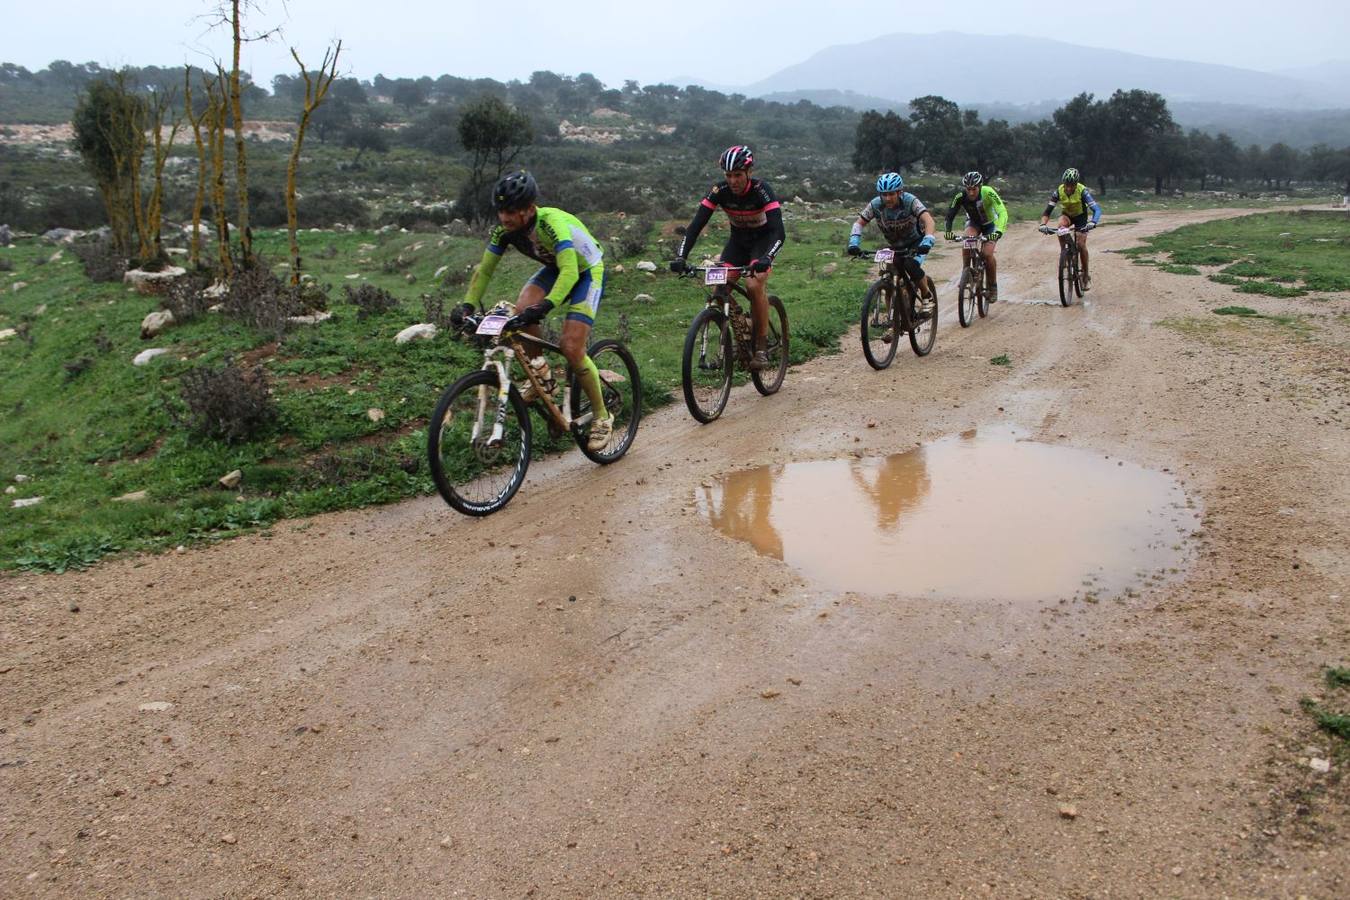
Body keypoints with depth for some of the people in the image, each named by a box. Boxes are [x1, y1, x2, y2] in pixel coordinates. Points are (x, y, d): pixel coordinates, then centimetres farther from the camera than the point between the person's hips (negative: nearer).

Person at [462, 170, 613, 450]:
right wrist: (466, 307, -20)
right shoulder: (504, 230, -17)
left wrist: (544, 307, -61)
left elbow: (570, 272, -48)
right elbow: (484, 271, -8)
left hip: (586, 271, -6)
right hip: (554, 268, 6)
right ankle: (539, 372, 4)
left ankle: (602, 417, 0)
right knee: (522, 311, -23)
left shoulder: (552, 223, -37)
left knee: (571, 347, -17)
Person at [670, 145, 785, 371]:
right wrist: (681, 256, -37)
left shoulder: (761, 190, -28)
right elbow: (696, 225, -22)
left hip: (764, 239, -4)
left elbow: (779, 231, -37)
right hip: (738, 239, 4)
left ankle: (760, 348, -15)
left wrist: (766, 259, -55)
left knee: (754, 284, -29)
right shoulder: (720, 191, -19)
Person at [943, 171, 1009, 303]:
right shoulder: (960, 197, -27)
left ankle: (993, 286, 2)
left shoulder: (988, 193, -34)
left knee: (987, 254, -19)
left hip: (990, 224, -2)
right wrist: (948, 231, -46)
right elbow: (950, 215, -27)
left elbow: (1002, 212, -42)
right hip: (973, 222, 2)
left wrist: (998, 232, -57)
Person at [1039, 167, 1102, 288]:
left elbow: (1097, 210, -39)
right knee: (1061, 226, -34)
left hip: (1080, 216, -2)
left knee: (1081, 244, -11)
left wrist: (1092, 223, -58)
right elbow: (1047, 211, -27)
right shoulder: (1058, 192, -27)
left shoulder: (1082, 191, -32)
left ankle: (1086, 276, 4)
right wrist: (1043, 224, -47)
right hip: (1066, 214, 2)